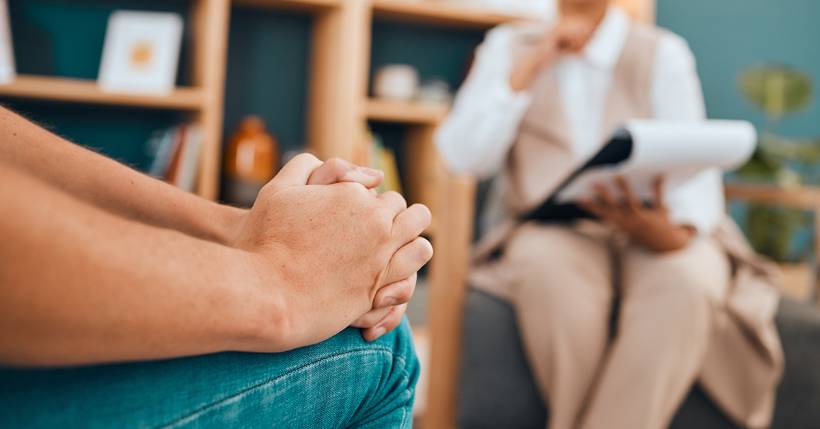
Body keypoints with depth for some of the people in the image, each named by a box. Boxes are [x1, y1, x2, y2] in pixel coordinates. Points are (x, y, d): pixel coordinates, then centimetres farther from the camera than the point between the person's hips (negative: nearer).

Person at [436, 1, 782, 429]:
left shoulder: (663, 53, 5)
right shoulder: (510, 45, 10)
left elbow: (695, 170, -4)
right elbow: (462, 157, -2)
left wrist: (676, 235, -26)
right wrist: (527, 70, -8)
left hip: (652, 230, 0)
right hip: (552, 233, 0)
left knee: (683, 281, -34)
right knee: (549, 269, -35)